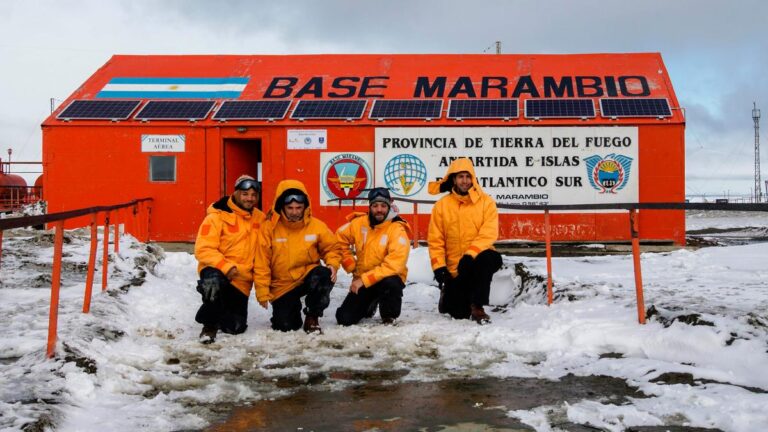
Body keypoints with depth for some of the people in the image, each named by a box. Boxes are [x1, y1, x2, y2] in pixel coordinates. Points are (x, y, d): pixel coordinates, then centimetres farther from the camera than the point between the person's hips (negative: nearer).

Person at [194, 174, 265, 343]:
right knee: (214, 281, -40)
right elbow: (203, 249, -17)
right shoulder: (217, 216, -11)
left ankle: (219, 316, 38)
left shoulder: (260, 218, 6)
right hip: (216, 271, -5)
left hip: (241, 281, 5)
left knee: (235, 327, 3)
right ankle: (209, 324, -18)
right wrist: (226, 267, -28)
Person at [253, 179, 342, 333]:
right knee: (285, 326, -10)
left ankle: (312, 318, -10)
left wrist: (332, 264, -16)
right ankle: (293, 308, 30)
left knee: (324, 275, -33)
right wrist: (262, 291, -10)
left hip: (308, 277, 0)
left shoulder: (316, 226, -6)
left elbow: (332, 247, 6)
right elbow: (261, 262, -7)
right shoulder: (270, 227, -10)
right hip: (282, 286, 0)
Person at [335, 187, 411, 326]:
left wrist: (364, 280, -28)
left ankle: (389, 317, -7)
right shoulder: (359, 223, -6)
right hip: (362, 280, 4)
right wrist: (351, 265, 2)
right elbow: (340, 238, 11)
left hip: (388, 277, -4)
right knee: (345, 319, -6)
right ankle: (369, 305, 29)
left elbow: (393, 265, -28)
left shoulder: (397, 230, -20)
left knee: (390, 283, -39)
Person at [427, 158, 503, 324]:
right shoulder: (442, 205, 0)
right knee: (458, 313, -2)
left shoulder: (486, 202, -4)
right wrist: (439, 266, -11)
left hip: (476, 259, -1)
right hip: (454, 268, 1)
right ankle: (448, 292, 35)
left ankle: (477, 307, -25)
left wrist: (470, 255, -27)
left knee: (491, 258, -37)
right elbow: (435, 240, 0)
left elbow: (488, 234, -14)